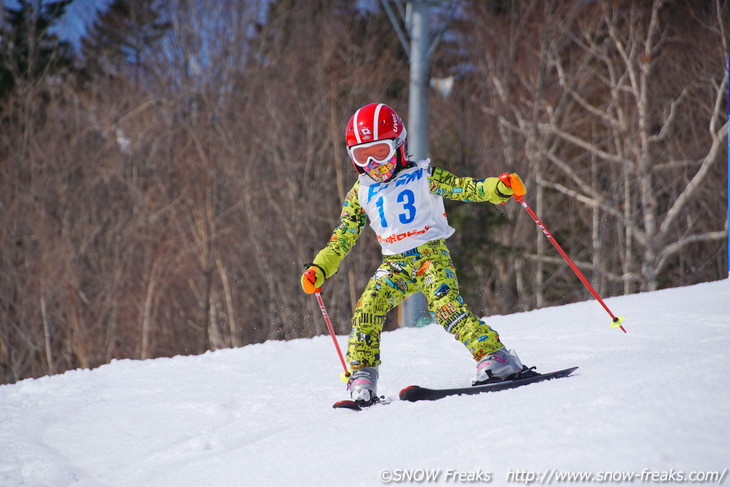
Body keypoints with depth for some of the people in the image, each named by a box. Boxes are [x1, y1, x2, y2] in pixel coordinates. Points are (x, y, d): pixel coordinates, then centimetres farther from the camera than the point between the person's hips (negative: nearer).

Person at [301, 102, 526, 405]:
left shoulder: (423, 177, -3)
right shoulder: (361, 194, 9)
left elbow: (466, 188, -9)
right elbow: (341, 240, 12)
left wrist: (500, 188, -27)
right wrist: (318, 270, 0)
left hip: (431, 255, -4)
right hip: (395, 264, 4)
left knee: (445, 306, -26)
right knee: (367, 310, -15)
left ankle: (496, 358, -24)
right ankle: (361, 376, -4)